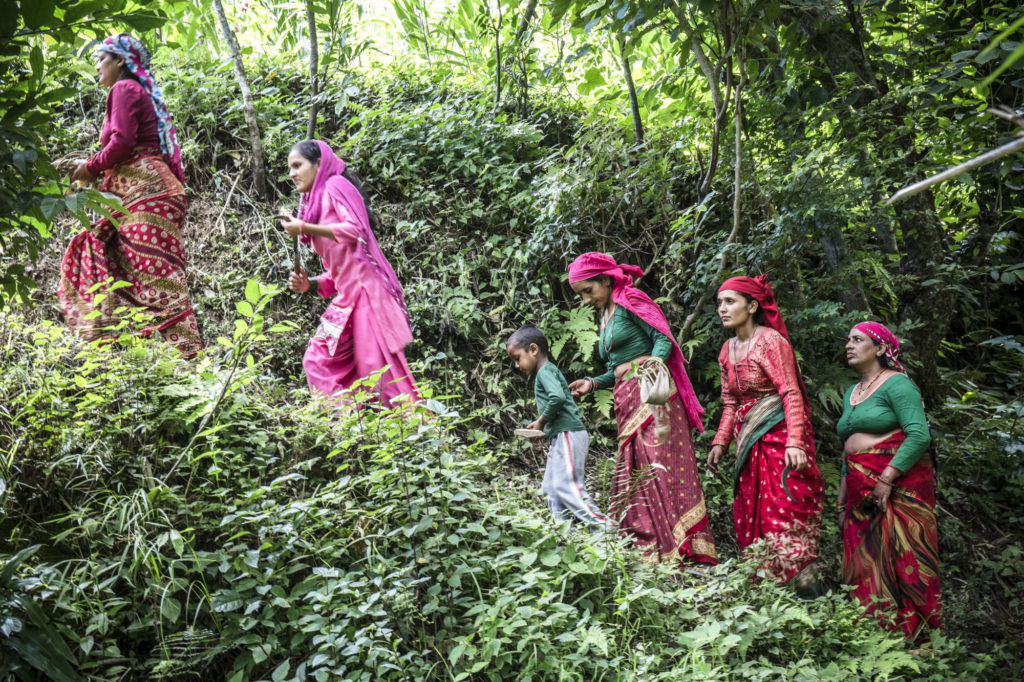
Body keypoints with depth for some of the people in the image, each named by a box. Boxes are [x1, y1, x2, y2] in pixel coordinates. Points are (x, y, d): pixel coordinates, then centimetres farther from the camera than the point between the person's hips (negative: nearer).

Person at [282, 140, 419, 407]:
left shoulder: (336, 185, 0)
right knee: (319, 360, 4)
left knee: (376, 366, -11)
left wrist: (305, 228, -11)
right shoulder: (315, 201, 23)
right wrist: (309, 284, 6)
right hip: (347, 295, 9)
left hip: (364, 289, -9)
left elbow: (356, 230, -17)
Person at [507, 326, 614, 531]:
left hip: (568, 434, -11)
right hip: (560, 437, 11)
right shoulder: (549, 371, 22)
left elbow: (557, 397, -26)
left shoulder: (545, 371, -8)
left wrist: (542, 420, -13)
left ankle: (603, 525, -15)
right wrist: (542, 423, 10)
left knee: (566, 483, -15)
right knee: (552, 488, 9)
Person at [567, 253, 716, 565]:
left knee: (659, 464, -15)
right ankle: (646, 548, 0)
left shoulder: (630, 301, 0)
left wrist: (654, 363, -27)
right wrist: (592, 383, 13)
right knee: (633, 470, 1)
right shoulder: (605, 317, 24)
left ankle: (680, 548, -16)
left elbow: (663, 339, -9)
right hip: (626, 402, 9)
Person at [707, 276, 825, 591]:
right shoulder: (727, 350, 13)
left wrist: (794, 442, -25)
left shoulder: (771, 341, -9)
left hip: (779, 435, -8)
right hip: (749, 443, 8)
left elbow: (791, 394, -15)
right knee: (750, 515, 6)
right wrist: (720, 442, 9)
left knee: (785, 511, -11)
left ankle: (803, 588, -5)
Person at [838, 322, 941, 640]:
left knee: (901, 564, -8)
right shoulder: (851, 393, 19)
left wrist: (887, 479, -21)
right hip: (861, 492, 8)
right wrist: (842, 500, 18)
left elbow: (919, 435, -17)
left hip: (898, 486, -8)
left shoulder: (896, 384, -5)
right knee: (865, 567, 6)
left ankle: (912, 636, -1)